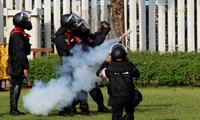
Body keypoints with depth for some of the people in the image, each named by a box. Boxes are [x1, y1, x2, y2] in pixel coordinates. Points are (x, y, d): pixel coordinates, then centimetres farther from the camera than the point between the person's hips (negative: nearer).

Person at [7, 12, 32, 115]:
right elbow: (19, 52, -22)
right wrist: (25, 67, -22)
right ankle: (13, 109, -5)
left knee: (16, 86, 11)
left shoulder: (18, 34, 17)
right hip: (17, 66, -10)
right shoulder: (17, 35, -16)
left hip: (18, 65, 10)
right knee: (16, 86, -7)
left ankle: (14, 109, 15)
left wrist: (25, 66, 23)